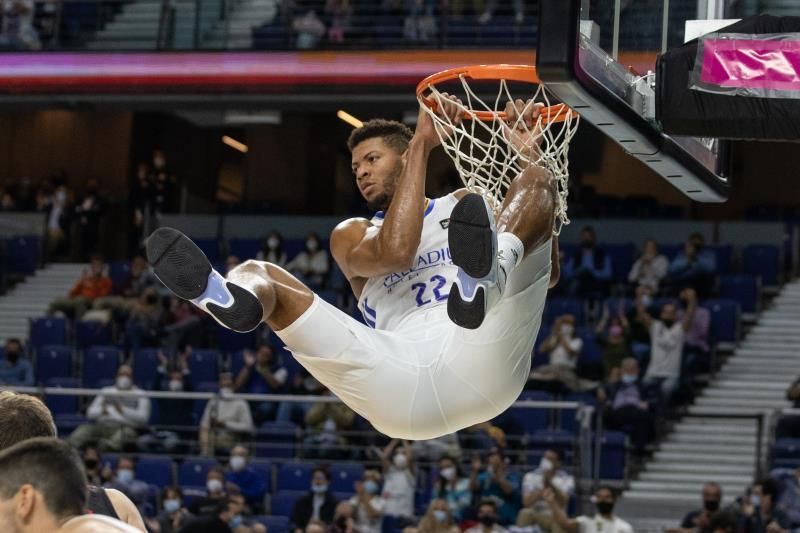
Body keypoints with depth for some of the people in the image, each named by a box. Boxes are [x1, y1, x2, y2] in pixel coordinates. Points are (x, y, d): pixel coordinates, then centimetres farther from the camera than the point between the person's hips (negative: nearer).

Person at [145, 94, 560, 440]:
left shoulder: (465, 205, 29)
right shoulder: (352, 236, 25)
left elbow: (547, 275, 13)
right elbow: (394, 251, -2)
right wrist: (422, 144, -2)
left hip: (481, 363, -1)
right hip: (401, 378, 1)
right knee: (257, 273, -3)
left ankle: (481, 277, -42)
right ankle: (221, 297, -47)